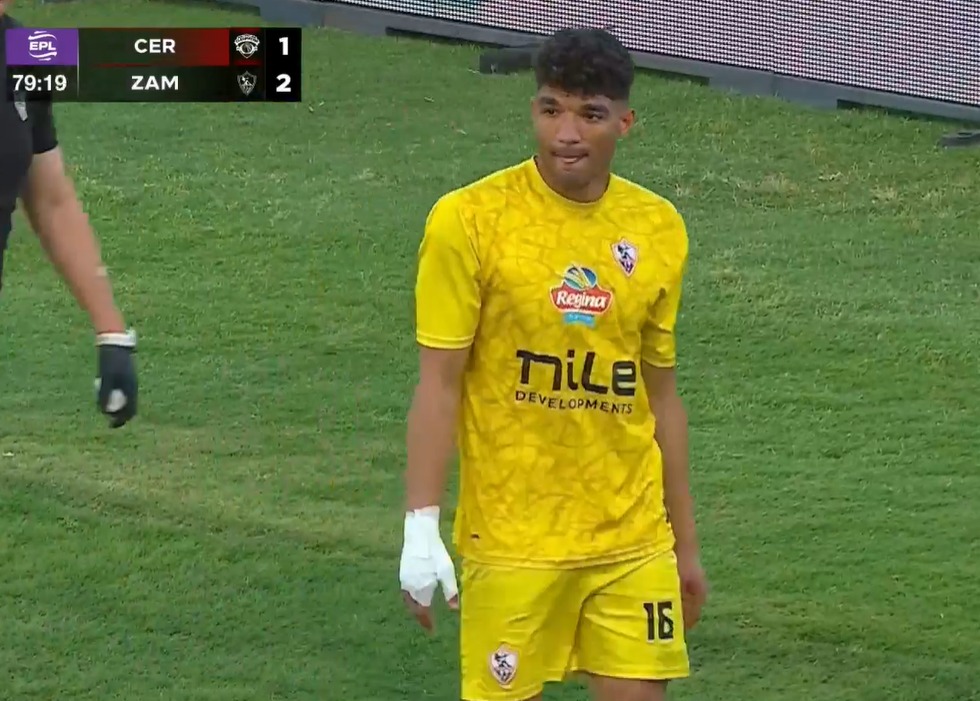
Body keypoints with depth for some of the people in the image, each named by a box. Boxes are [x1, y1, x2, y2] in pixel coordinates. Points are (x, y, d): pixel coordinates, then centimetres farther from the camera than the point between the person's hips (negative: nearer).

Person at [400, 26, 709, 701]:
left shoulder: (659, 229, 5)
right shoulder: (470, 220, -8)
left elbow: (661, 395, 13)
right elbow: (439, 383, -7)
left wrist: (686, 543, 15)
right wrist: (422, 528, -13)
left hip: (633, 541, 4)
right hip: (512, 539, -4)